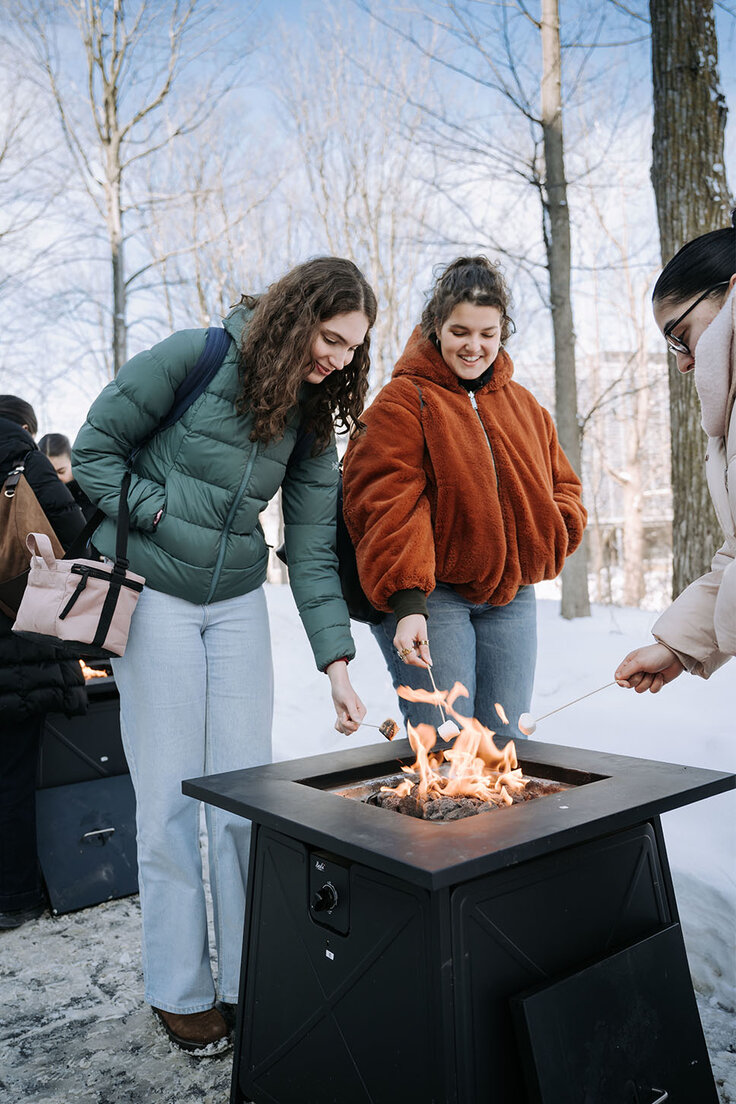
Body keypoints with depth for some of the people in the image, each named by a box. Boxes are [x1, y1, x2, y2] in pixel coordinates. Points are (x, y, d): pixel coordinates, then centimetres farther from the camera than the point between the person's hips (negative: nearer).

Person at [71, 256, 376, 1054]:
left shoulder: (311, 418, 1)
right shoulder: (198, 357, -12)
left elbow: (312, 550, -3)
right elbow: (94, 449, -5)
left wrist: (336, 662, -10)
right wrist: (162, 518, -15)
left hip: (236, 601, 4)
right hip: (152, 596, -4)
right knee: (171, 795, 1)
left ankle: (250, 979, 21)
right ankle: (179, 990, 18)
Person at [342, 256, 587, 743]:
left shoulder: (525, 406, 15)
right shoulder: (403, 401, -5)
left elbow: (563, 487, 22)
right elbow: (387, 506, -15)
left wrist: (551, 536, -1)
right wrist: (406, 603, -26)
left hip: (511, 599, 6)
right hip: (427, 595, -5)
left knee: (507, 740, 9)